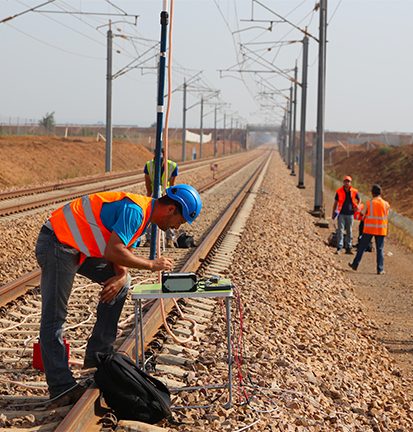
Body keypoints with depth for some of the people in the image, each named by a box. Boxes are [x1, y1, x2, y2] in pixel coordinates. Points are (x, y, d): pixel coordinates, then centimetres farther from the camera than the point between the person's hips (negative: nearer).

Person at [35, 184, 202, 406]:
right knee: (53, 319, -10)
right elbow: (113, 252, -27)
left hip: (78, 249, 11)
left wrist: (121, 277, -10)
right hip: (57, 244, -11)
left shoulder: (143, 214, 11)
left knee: (121, 285, 16)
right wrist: (152, 265, -17)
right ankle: (61, 388, -13)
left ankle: (97, 357, 17)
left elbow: (124, 251, 11)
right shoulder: (134, 210, -21)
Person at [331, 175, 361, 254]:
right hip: (341, 213, -2)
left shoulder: (354, 191, 3)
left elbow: (359, 200, 19)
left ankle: (348, 248, 14)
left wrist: (357, 206, 0)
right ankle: (339, 248, -10)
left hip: (350, 214, 2)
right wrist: (333, 212, 7)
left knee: (349, 231, 7)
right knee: (340, 230, -9)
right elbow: (336, 202, 9)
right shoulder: (339, 191, 1)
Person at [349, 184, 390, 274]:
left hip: (369, 229, -1)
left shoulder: (369, 203, -8)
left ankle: (355, 264, 17)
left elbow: (364, 216, -1)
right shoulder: (386, 204, -2)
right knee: (380, 249, 5)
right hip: (381, 230, 1)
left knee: (362, 247, 10)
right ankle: (380, 269, 3)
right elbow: (386, 218, 6)